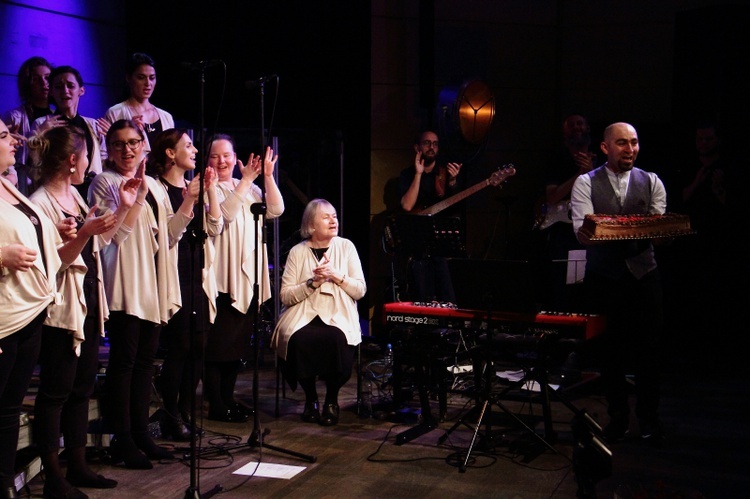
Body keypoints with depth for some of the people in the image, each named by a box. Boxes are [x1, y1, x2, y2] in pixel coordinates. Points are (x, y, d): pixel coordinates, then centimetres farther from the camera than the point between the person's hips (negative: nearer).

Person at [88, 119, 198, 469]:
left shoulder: (155, 186, 17)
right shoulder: (104, 183, -1)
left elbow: (170, 234, 15)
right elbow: (115, 232, -14)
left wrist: (188, 202, 5)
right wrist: (138, 195, -20)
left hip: (153, 284, 6)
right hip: (125, 285, -6)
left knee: (145, 360, 10)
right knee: (124, 360, -4)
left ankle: (141, 433, 18)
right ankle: (122, 440, 4)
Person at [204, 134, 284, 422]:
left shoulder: (250, 189, 14)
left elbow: (276, 210, 1)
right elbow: (224, 214, -20)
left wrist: (268, 176, -8)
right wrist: (246, 180, -21)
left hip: (248, 277, 6)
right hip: (220, 278, -6)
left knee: (239, 342, 12)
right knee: (218, 343, -3)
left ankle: (228, 398, 23)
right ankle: (216, 405, 5)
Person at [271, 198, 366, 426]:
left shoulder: (346, 247, 7)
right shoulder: (297, 252, 5)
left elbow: (360, 290, 3)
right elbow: (285, 296, -3)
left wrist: (337, 275, -12)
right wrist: (313, 282, -15)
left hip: (338, 317, 0)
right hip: (303, 317, 0)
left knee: (337, 339, -33)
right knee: (299, 340, -32)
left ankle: (332, 399, -7)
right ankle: (310, 398, -5)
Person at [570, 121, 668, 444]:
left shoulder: (651, 182, 7)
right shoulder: (586, 183, 0)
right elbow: (582, 233, -10)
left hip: (644, 274, 1)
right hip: (603, 276, -1)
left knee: (648, 348, 4)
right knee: (609, 349, 6)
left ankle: (648, 417, 22)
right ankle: (617, 416, 23)